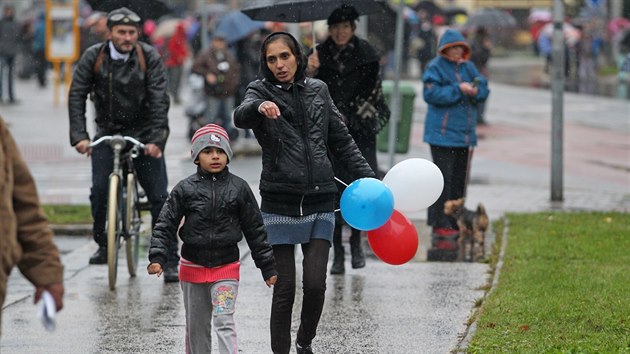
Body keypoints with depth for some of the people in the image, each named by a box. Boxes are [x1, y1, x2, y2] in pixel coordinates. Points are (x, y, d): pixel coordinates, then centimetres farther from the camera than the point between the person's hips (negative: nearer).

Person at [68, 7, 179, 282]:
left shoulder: (149, 58, -10)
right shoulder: (94, 57, -6)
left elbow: (159, 100, -14)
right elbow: (76, 95, -7)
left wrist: (156, 139, -24)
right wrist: (79, 136, -18)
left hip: (143, 134, -1)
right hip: (107, 132, 1)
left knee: (159, 197, -5)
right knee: (99, 192, -11)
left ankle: (170, 261, 1)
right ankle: (102, 245, 14)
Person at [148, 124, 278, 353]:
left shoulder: (239, 188, -1)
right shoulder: (185, 189, -2)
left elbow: (255, 230, 4)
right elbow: (165, 225, -1)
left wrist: (268, 267, 5)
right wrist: (157, 258, -14)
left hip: (226, 267, -2)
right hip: (193, 268, 2)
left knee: (224, 321, -13)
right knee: (196, 326, 11)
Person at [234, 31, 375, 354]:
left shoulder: (318, 91, 10)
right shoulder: (260, 92, 0)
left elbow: (342, 141, 17)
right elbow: (240, 118, -23)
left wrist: (368, 179, 9)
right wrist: (259, 107, -46)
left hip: (319, 202, 2)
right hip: (280, 203, -2)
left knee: (315, 284, -5)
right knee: (284, 288, -3)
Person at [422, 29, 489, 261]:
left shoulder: (468, 67, 14)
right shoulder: (436, 67, -6)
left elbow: (483, 91, 12)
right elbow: (431, 93, -17)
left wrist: (476, 90, -11)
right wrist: (458, 90, -22)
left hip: (465, 135, 7)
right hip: (442, 134, -7)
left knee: (459, 182, 10)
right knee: (443, 181, -9)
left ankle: (455, 227, 17)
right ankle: (441, 230, -8)